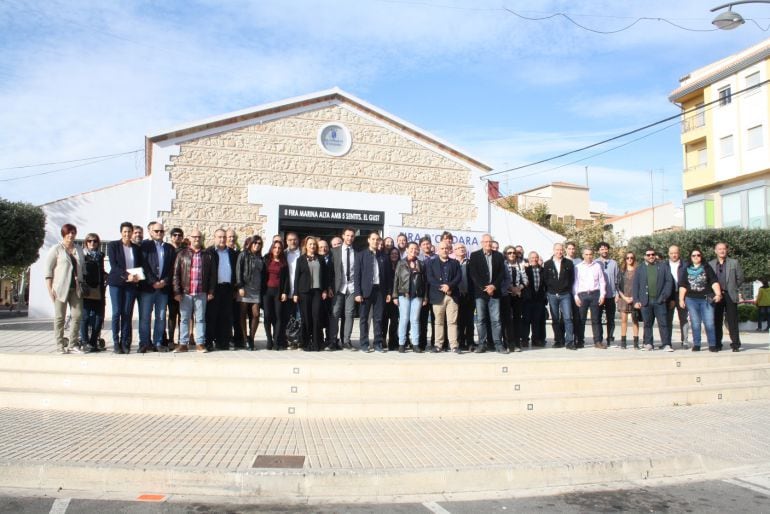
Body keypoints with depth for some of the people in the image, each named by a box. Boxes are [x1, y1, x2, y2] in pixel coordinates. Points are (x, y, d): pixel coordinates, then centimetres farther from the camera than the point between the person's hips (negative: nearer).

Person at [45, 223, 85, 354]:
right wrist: (50, 288, -10)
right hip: (60, 288, -4)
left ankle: (72, 345, 8)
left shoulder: (78, 250, 16)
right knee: (60, 317, 1)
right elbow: (48, 268, -3)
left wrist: (81, 284, 11)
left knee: (77, 315, 0)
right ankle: (61, 345, 7)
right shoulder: (57, 249, 2)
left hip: (75, 288, 4)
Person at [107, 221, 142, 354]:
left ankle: (125, 342, 4)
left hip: (131, 284, 2)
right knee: (117, 312, -5)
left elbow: (140, 266, 14)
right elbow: (113, 265, -6)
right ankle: (116, 342, 2)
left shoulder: (137, 248, 12)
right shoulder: (113, 245, 3)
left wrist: (137, 277, -7)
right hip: (116, 283, -2)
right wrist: (126, 275, -19)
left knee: (128, 313, 0)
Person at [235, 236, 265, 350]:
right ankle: (245, 339, 7)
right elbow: (238, 271, -4)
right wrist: (240, 287, -12)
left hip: (256, 290, 4)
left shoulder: (260, 258, 16)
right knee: (243, 314, 0)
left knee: (256, 315, -3)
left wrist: (262, 288, 9)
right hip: (245, 288, -4)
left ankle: (251, 339, 9)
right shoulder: (243, 255, 3)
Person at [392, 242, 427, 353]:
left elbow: (424, 281, 8)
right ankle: (401, 344, 4)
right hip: (404, 295, -1)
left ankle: (415, 344, 5)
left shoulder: (421, 264, 10)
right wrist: (395, 296, -4)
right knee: (404, 319, -2)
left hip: (417, 295, 1)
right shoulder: (401, 263, 6)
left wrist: (425, 297, 3)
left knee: (415, 320, 2)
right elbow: (396, 279, 3)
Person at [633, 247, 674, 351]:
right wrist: (636, 301, -1)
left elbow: (669, 281, 5)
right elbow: (635, 285, 8)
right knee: (647, 324, 5)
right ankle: (648, 344, 12)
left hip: (659, 300, -1)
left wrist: (665, 296, -5)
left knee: (663, 323, -3)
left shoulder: (663, 266, 10)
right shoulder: (640, 269, 12)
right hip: (645, 301, 1)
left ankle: (666, 344, -1)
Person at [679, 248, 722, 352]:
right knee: (695, 324, 3)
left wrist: (718, 294, -13)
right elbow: (682, 286, 10)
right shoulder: (686, 270, 11)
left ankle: (712, 345, 0)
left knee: (709, 323, -6)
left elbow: (714, 282, 0)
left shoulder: (707, 268, 8)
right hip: (691, 300, 1)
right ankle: (696, 345, 7)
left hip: (706, 299, -1)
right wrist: (681, 299, 4)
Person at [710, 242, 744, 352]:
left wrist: (734, 289, 5)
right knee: (717, 321, 3)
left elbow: (740, 278, 8)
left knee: (732, 321, -3)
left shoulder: (734, 263, 7)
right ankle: (717, 344, 7)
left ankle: (735, 344, 1)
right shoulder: (710, 264, 10)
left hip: (730, 296, -1)